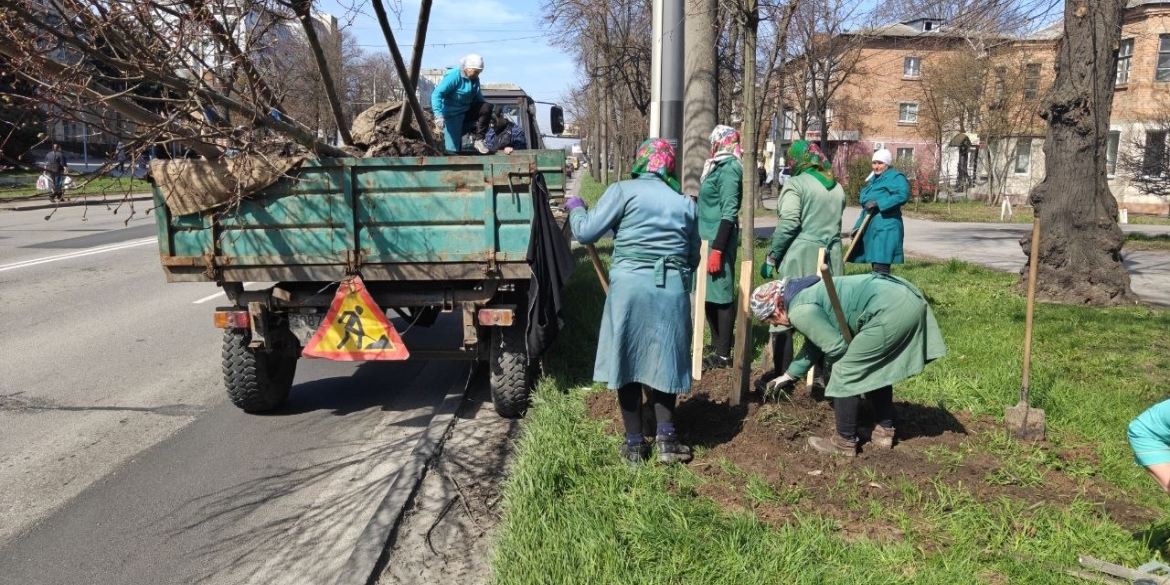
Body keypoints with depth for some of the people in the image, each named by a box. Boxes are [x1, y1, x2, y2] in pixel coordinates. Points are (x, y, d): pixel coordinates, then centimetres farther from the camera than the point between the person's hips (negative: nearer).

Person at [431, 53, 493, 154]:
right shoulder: (454, 76, -20)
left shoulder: (475, 79, 5)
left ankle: (479, 140, -10)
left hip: (466, 111, 7)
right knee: (452, 150, -15)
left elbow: (478, 98, 17)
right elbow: (436, 94, -27)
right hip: (452, 115, -7)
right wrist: (438, 115, -39)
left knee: (486, 107, -17)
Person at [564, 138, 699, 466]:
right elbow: (693, 258, 17)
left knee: (627, 362, 9)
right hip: (672, 290, 3)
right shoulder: (685, 202, 12)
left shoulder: (623, 191, -2)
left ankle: (634, 444, 16)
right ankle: (666, 439, 17)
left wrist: (575, 208, 16)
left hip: (630, 286, -3)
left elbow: (585, 232, -3)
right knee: (663, 362, 15)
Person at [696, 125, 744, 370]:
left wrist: (717, 249, -23)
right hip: (708, 238, 10)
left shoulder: (728, 169, -13)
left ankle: (723, 355, 4)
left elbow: (729, 213, -19)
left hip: (718, 240, -10)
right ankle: (717, 345, 28)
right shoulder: (717, 166, 16)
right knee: (709, 294, 16)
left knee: (721, 296, -4)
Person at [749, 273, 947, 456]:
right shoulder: (805, 293, 23)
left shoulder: (799, 311, -8)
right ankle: (884, 432, 34)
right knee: (876, 368, 25)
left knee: (845, 374, 1)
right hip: (907, 298, 10)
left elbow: (836, 347, -8)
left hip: (889, 309, -10)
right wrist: (790, 376, 45)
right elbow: (814, 344, 35)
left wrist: (828, 364, 15)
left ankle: (845, 442, 12)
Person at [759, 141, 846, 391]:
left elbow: (788, 225, -14)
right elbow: (833, 222, 18)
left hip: (799, 258, -6)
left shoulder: (796, 184, -5)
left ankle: (783, 377, 3)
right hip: (830, 258, 6)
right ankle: (823, 375, 15)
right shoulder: (837, 187, 17)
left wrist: (771, 258, -10)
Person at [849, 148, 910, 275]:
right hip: (871, 227, 9)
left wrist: (878, 203, -24)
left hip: (885, 228, -9)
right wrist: (858, 226, 23)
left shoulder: (895, 177, -5)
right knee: (875, 266, 12)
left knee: (881, 268, -14)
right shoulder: (874, 179, 23)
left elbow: (903, 195, -24)